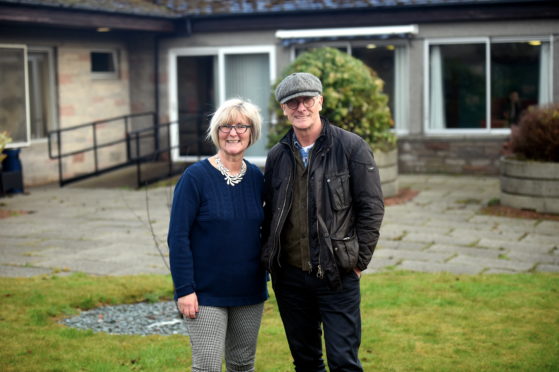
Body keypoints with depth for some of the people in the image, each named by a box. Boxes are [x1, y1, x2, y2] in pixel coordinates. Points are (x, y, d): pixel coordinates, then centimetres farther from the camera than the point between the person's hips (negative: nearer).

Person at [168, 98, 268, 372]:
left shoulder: (256, 177, 4)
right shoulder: (196, 177, -11)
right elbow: (178, 237, -11)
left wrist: (264, 278, 12)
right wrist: (184, 289, -15)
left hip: (250, 292, 5)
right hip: (206, 294, -5)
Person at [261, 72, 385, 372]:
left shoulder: (351, 147, -6)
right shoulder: (277, 156, 8)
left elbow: (371, 208, -5)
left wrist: (359, 261, -7)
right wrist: (268, 259, 7)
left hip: (337, 276, -4)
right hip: (289, 276, 5)